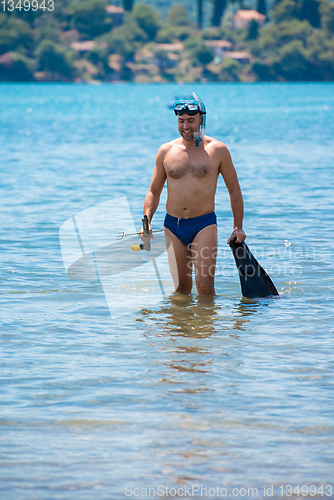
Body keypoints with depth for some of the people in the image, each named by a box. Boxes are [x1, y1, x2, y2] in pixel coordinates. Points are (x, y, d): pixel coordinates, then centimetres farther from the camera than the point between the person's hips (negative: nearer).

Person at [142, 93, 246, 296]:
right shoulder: (166, 151, 6)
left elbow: (234, 190, 8)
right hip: (173, 226, 3)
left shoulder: (218, 150, 1)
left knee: (205, 285, -13)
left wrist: (238, 227, 1)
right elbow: (154, 191, 13)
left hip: (204, 225, -3)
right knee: (181, 287, 6)